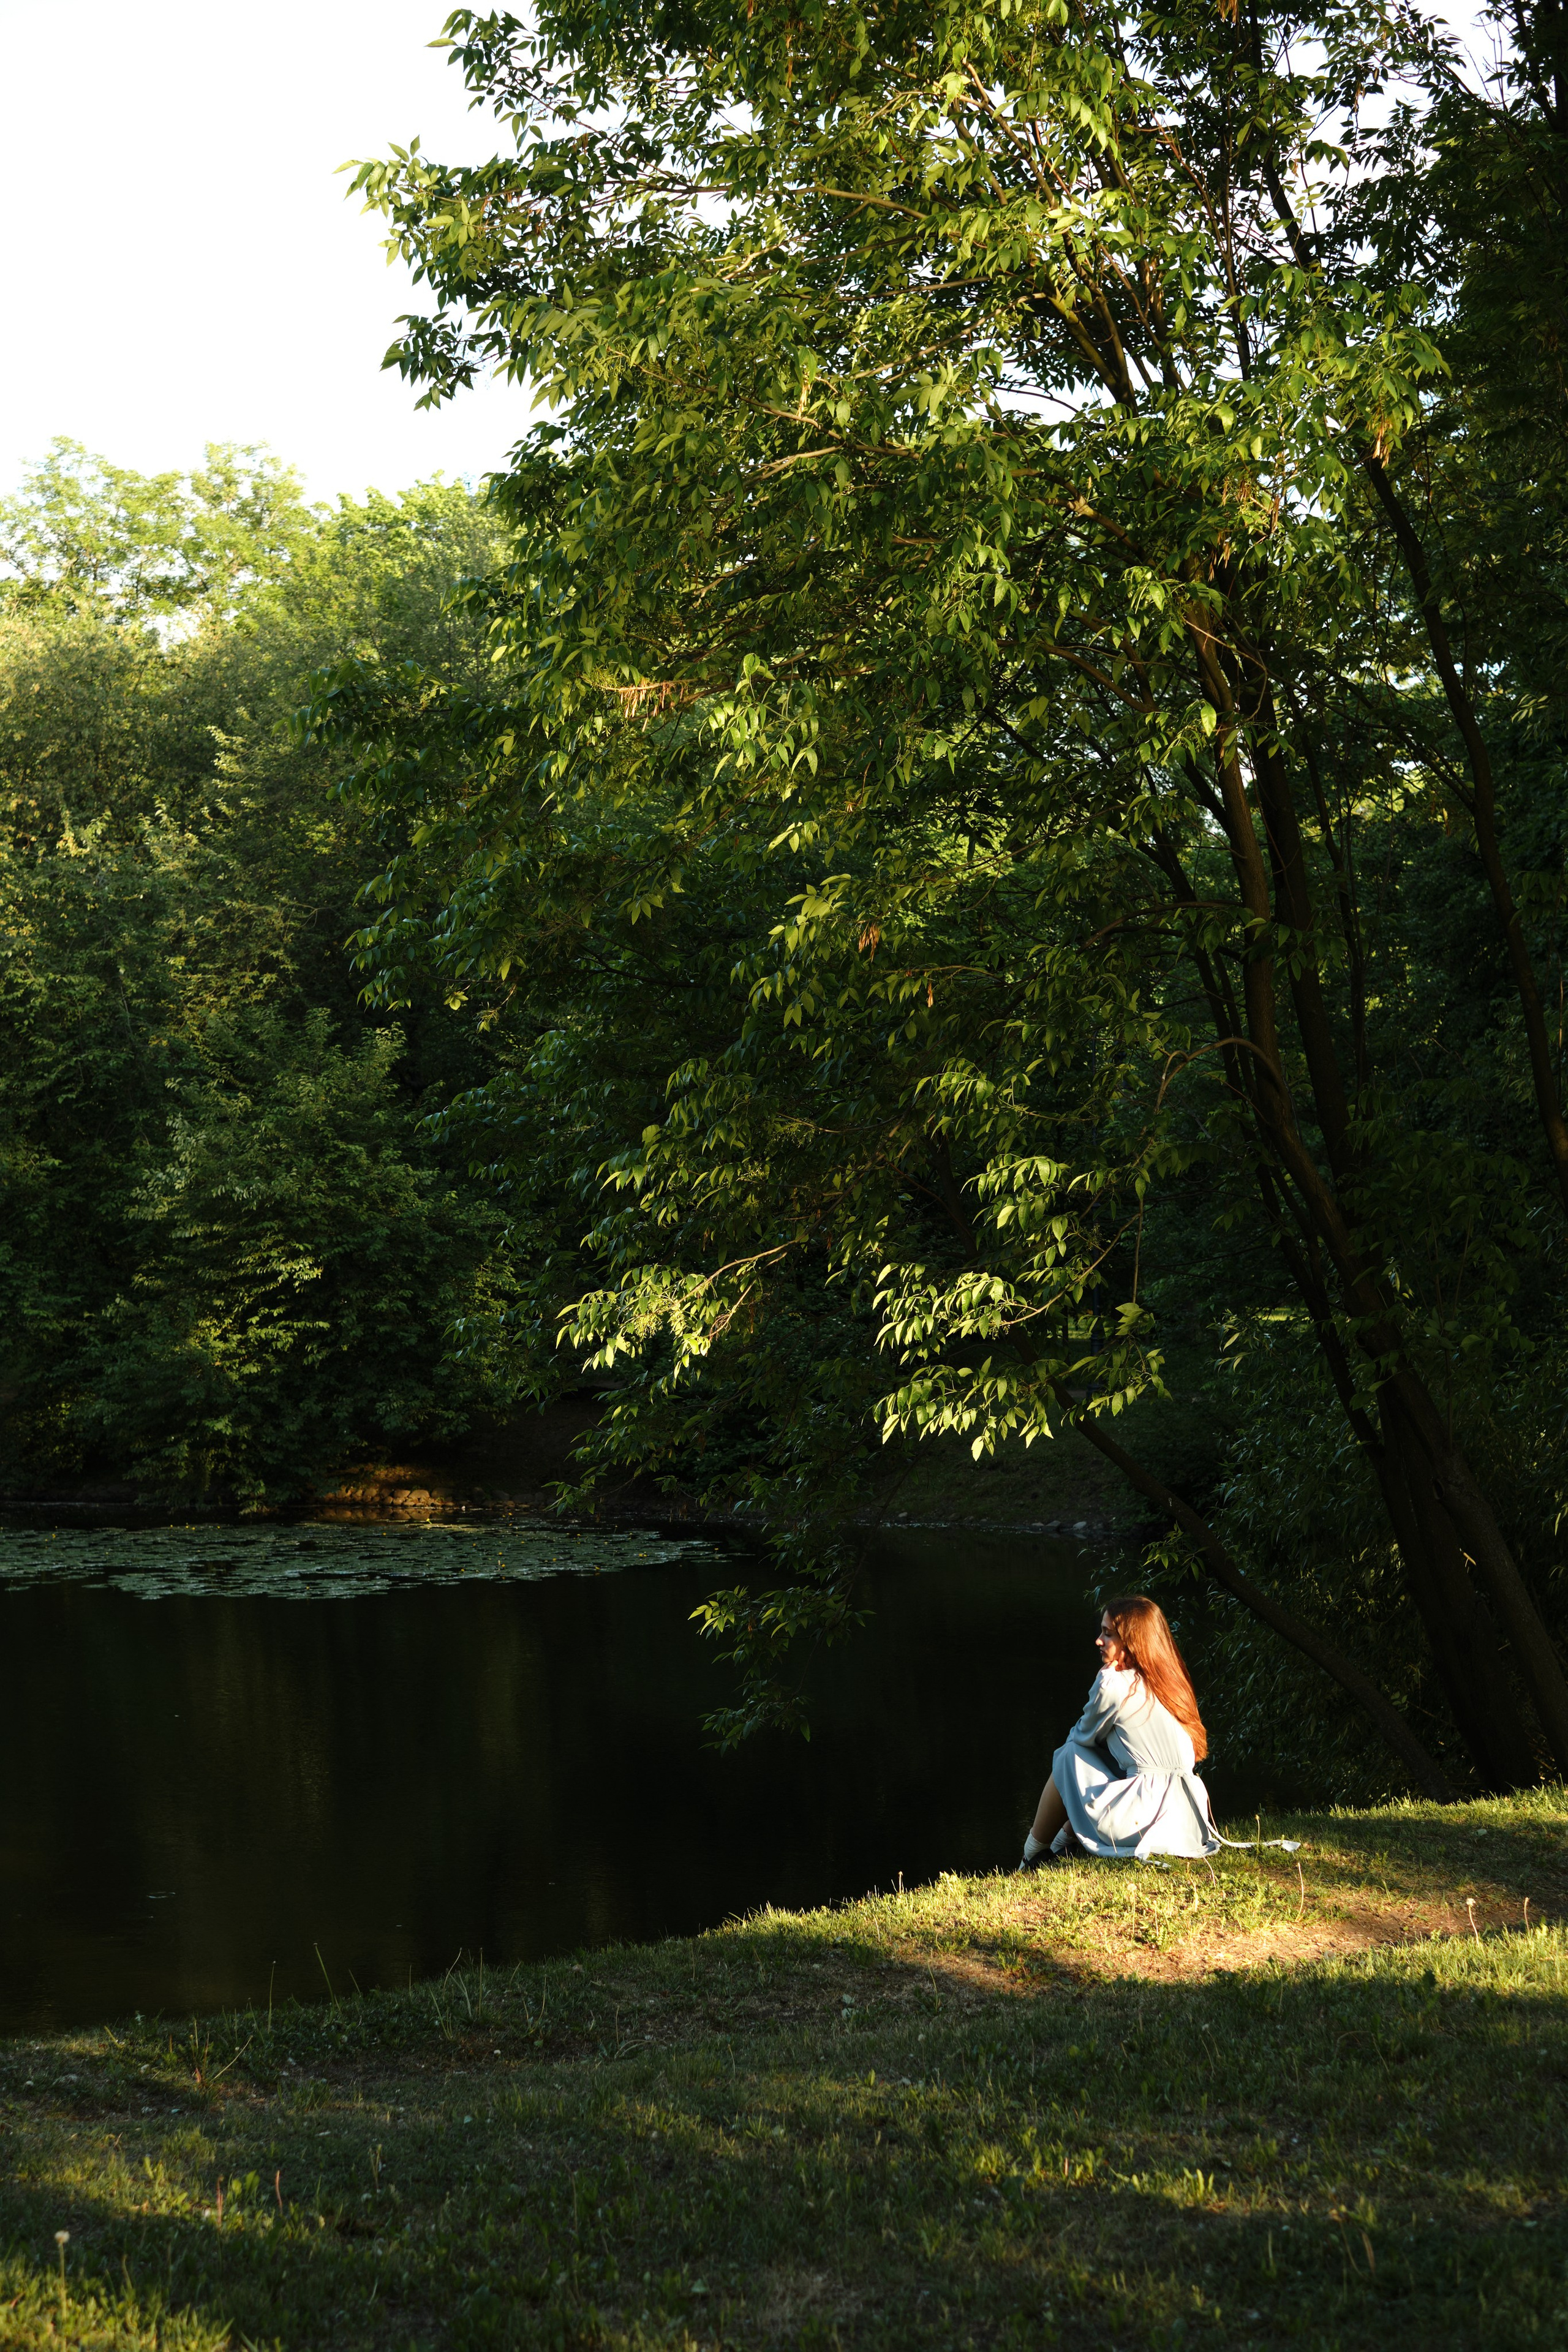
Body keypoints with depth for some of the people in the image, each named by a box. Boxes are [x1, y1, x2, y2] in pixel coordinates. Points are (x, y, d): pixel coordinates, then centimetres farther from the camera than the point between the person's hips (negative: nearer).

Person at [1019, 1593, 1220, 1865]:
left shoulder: (1113, 1686, -10)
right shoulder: (1172, 1681, 12)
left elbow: (1083, 1736, 7)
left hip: (1148, 1820, -8)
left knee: (1070, 1755, 13)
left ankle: (1032, 1852, 26)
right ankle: (1064, 1841, 32)